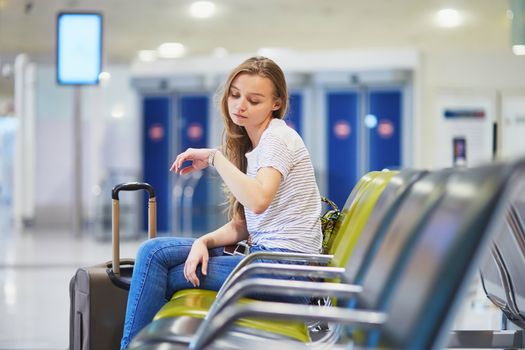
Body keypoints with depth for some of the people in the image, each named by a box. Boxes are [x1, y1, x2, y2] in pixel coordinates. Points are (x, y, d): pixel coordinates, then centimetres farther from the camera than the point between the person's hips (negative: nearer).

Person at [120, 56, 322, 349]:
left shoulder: (278, 137, -10)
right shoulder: (251, 145, 17)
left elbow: (258, 201, -29)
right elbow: (242, 225, 13)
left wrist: (214, 157, -19)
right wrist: (204, 242, -5)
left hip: (285, 265, -9)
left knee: (158, 275, -9)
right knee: (154, 251, -1)